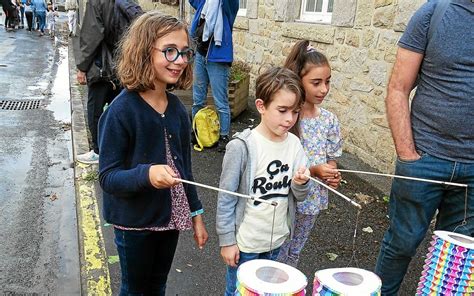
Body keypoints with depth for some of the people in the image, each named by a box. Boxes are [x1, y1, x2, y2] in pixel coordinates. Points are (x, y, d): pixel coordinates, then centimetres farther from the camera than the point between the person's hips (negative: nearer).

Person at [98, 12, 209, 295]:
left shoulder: (177, 108, -3)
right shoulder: (121, 111, -21)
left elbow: (184, 167, 6)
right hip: (135, 222, -5)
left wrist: (196, 213, 8)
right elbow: (108, 177, -20)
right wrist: (146, 174, -39)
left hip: (170, 217, 5)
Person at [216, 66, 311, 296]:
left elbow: (299, 196, 1)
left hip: (277, 241, 5)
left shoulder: (294, 144, -5)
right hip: (244, 243, -5)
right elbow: (226, 198, -13)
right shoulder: (241, 147, -20)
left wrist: (301, 183, -20)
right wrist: (226, 241, -10)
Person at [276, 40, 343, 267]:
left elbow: (331, 159, 9)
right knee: (276, 254, 12)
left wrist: (332, 175, -12)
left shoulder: (329, 120, -2)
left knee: (293, 254, 23)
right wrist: (312, 170, -25)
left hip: (312, 199, 5)